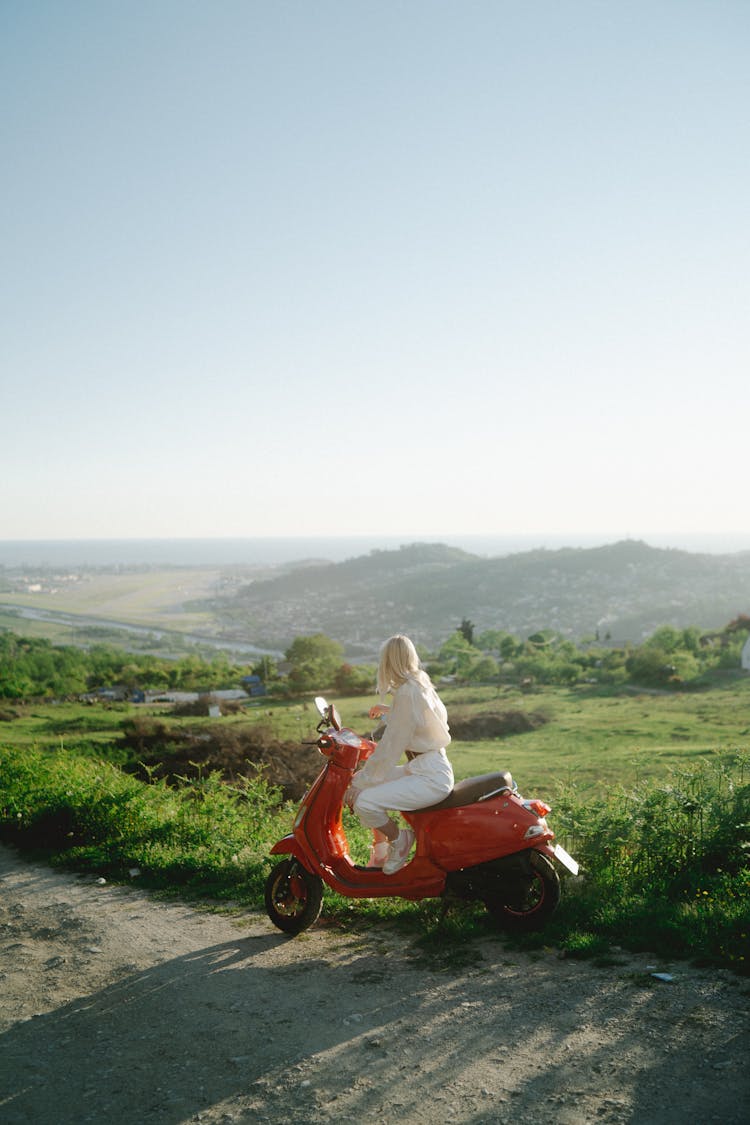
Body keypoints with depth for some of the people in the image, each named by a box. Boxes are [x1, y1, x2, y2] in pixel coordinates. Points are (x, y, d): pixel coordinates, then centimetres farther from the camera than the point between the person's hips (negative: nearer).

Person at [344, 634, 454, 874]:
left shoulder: (407, 693, -19)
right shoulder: (421, 683, 9)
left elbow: (390, 747, -19)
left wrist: (360, 783, -13)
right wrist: (387, 712, 37)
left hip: (431, 778, -10)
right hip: (427, 768, 10)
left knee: (363, 802, -23)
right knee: (360, 780, 14)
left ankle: (398, 839, 2)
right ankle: (381, 846, 19)